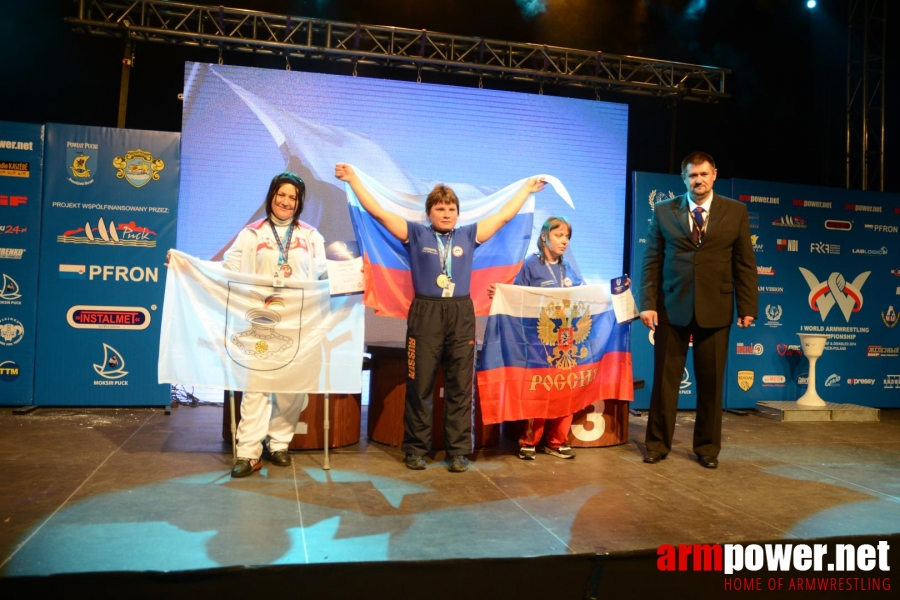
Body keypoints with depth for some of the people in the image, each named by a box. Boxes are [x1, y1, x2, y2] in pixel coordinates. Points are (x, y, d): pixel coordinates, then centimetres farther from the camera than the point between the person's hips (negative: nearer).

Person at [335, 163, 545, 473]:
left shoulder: (468, 235, 12)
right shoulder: (416, 234, 6)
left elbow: (503, 216, 19)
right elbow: (378, 212, 4)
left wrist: (527, 188, 25)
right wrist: (353, 179, 3)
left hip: (461, 315, 2)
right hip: (425, 314, -2)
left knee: (460, 387, 6)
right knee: (420, 386, 5)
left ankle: (459, 451, 15)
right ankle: (416, 449, 18)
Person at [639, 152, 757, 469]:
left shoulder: (736, 212, 6)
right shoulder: (663, 211, 5)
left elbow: (745, 263, 4)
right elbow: (651, 261, 2)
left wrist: (747, 307, -1)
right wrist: (648, 303, -6)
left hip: (715, 308, 1)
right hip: (671, 306, 0)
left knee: (711, 381, 8)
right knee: (665, 378, 5)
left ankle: (707, 447, 23)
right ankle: (658, 443, 18)